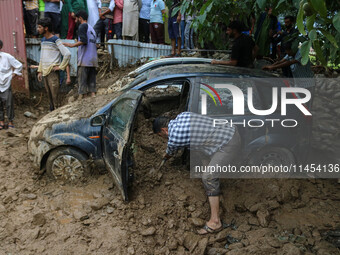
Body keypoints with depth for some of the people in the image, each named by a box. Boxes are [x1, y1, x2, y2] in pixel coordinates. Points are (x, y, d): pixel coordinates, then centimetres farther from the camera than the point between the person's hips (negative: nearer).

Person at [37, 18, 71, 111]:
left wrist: (61, 67, -14)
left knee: (54, 95, -7)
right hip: (44, 72, 7)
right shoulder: (43, 40, 14)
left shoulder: (55, 40, -10)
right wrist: (40, 71, 16)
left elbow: (67, 54, -17)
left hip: (53, 72, -7)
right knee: (49, 95, 12)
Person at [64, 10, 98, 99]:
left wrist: (72, 45, -11)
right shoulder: (91, 28, 22)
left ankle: (81, 97, -10)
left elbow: (84, 41, -17)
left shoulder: (83, 26, -2)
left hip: (85, 59, -8)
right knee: (91, 79, 7)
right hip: (93, 59, 8)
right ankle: (93, 94, 3)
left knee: (82, 79, -7)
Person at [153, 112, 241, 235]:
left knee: (208, 177, -10)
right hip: (231, 131, 9)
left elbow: (171, 151, 12)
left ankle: (215, 222, -6)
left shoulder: (173, 138, -14)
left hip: (229, 145, -9)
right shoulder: (183, 115, 8)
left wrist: (167, 156, 38)